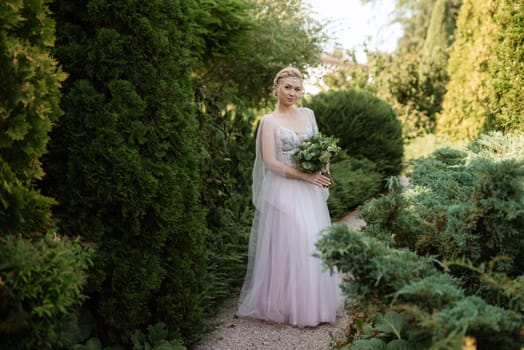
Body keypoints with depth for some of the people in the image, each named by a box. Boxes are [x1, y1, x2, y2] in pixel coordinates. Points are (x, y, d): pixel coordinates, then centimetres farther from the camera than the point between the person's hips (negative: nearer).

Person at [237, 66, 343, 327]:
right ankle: (288, 304, 10)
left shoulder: (308, 114, 11)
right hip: (284, 190, -5)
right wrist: (304, 175, -15)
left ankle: (314, 303, 21)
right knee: (289, 244, -4)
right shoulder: (269, 121, -4)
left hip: (310, 191, 5)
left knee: (314, 242, 6)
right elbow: (270, 162, -11)